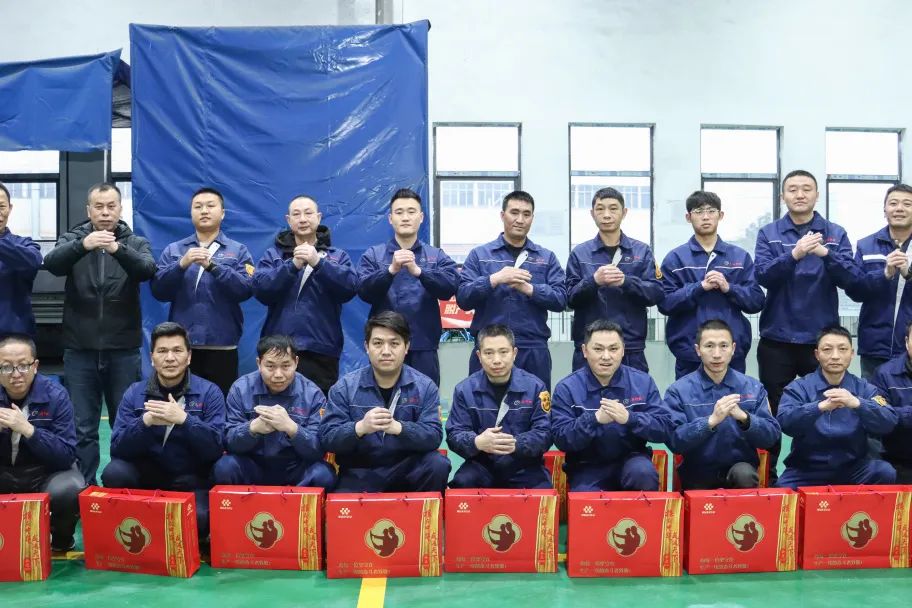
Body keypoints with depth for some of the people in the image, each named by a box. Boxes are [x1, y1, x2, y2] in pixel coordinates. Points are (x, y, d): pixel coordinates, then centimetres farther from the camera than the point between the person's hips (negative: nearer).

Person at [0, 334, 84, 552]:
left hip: (45, 472, -2)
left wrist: (28, 429, -33)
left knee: (68, 491, -34)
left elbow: (67, 456, -19)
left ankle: (61, 537, 1)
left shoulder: (55, 395, -13)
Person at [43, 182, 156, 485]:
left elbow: (147, 270, -16)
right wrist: (83, 245, -34)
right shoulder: (72, 239, 6)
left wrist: (118, 249, -35)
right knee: (82, 428, 5)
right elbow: (52, 263, -14)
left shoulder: (136, 243, 4)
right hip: (80, 349, 0)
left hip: (123, 350, 0)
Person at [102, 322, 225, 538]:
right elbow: (117, 449, -7)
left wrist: (184, 419, -28)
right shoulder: (134, 394, 2)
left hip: (190, 480, -2)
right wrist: (145, 422, -25)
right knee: (114, 472, -28)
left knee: (197, 519, -32)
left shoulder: (209, 392, -4)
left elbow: (216, 448, -13)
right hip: (146, 476, 2)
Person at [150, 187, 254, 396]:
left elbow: (246, 289, -9)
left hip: (222, 345, -1)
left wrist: (212, 266, -19)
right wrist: (182, 265, -16)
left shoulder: (238, 251, 6)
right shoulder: (173, 250, 10)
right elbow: (158, 290, -1)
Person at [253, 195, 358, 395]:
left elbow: (350, 287, -9)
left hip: (322, 351, 0)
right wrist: (293, 265, -18)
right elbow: (260, 289, -6)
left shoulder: (338, 256, 10)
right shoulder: (273, 254, 10)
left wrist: (318, 262, -20)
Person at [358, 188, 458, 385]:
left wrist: (418, 271, -25)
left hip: (424, 347, 1)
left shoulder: (437, 256, 8)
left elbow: (450, 287, -9)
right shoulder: (373, 255, 6)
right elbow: (364, 291, -9)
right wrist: (391, 269, -25)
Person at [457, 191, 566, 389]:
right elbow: (462, 298, -3)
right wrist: (494, 279, -18)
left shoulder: (547, 258, 10)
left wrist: (529, 288, -16)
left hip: (533, 350, 1)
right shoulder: (479, 255, 7)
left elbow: (561, 300, 0)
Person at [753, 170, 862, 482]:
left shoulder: (835, 234, 3)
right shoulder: (769, 234, 2)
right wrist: (794, 254, -29)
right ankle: (766, 476, 19)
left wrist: (826, 253, -26)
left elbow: (852, 279, -8)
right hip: (777, 340, 0)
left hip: (821, 339, 1)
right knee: (772, 412, 7)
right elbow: (763, 276, -12)